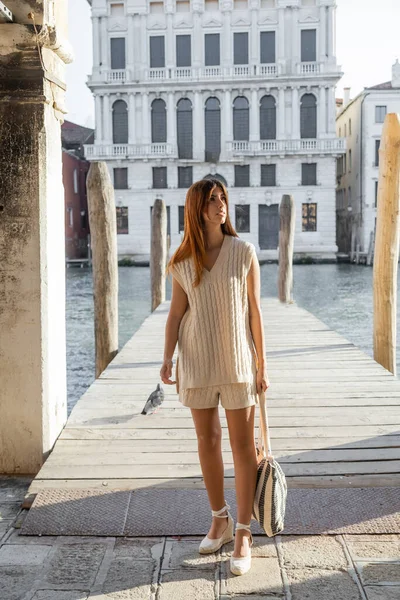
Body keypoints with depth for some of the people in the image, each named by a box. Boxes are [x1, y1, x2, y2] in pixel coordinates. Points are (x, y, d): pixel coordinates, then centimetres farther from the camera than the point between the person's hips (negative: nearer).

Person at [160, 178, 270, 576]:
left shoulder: (244, 252, -3)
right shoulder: (182, 262, 2)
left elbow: (254, 310, -1)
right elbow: (176, 312, 6)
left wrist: (262, 364, -1)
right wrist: (168, 358, -4)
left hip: (236, 360, -2)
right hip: (197, 361, 2)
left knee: (242, 443, 0)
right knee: (207, 440, 12)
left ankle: (243, 533, 11)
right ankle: (220, 520, 30)